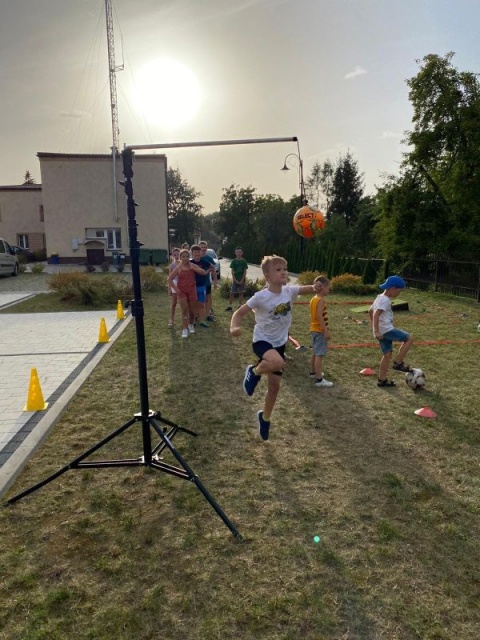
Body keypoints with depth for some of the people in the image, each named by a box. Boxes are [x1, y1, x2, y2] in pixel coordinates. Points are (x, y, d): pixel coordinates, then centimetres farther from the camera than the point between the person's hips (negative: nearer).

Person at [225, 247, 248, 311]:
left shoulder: (244, 261, -2)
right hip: (235, 280, 0)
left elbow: (245, 272, -2)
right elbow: (232, 271, -2)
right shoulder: (233, 261, -1)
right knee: (232, 293, 0)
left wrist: (242, 280, -10)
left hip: (242, 280, 0)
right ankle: (230, 306, 6)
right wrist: (235, 280, -10)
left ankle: (240, 306, 15)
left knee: (241, 293, 7)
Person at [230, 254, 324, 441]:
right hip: (262, 340, -5)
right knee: (278, 363, -39)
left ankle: (265, 418, 37)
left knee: (274, 386, 11)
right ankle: (254, 372, -5)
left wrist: (315, 288, -20)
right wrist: (234, 327, -35)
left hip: (279, 343, 5)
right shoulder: (261, 297, -20)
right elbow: (240, 312, -15)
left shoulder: (289, 291, -7)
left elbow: (307, 289, 5)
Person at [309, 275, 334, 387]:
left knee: (315, 353, 21)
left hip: (314, 329, 10)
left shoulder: (313, 299, 11)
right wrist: (326, 331, -25)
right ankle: (319, 379, -10)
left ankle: (313, 372, 34)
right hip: (320, 330, -10)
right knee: (320, 355, -10)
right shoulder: (321, 300, -17)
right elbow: (320, 316, -25)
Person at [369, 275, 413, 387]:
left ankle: (382, 379, 15)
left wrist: (376, 328, 28)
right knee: (408, 338, -3)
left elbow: (370, 311, 26)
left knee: (387, 353, 13)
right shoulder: (385, 300, -13)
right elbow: (376, 314, -25)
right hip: (386, 330, -10)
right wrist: (376, 331, -28)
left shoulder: (379, 297, 18)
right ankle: (398, 363, 0)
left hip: (382, 331, 10)